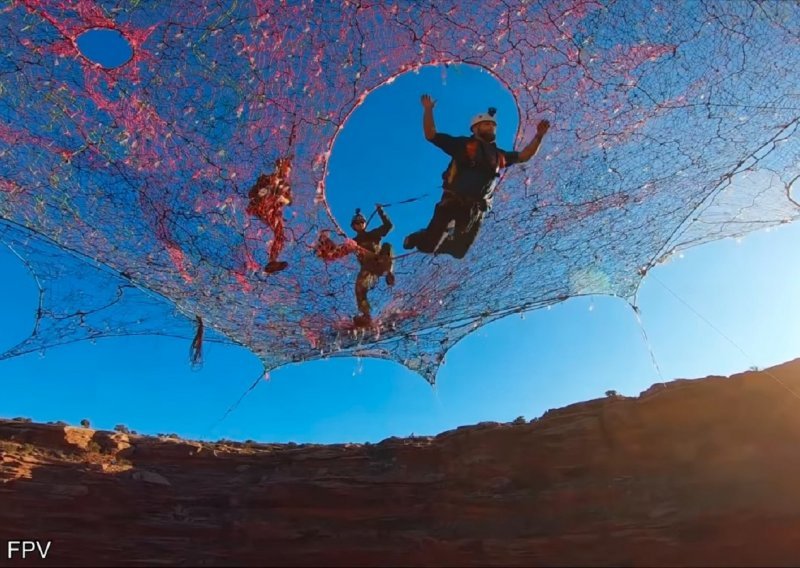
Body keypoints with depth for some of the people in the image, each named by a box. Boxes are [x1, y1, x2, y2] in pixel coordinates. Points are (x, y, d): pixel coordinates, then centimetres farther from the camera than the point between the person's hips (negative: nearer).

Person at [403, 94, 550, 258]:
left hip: (475, 208, 5)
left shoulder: (499, 155, 19)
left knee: (458, 251, 7)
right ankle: (416, 238, 27)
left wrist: (539, 136, 19)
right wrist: (428, 110, -2)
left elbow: (524, 156, 28)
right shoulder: (462, 144, 5)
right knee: (428, 245, -11)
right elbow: (430, 135, 5)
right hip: (452, 202, -5)